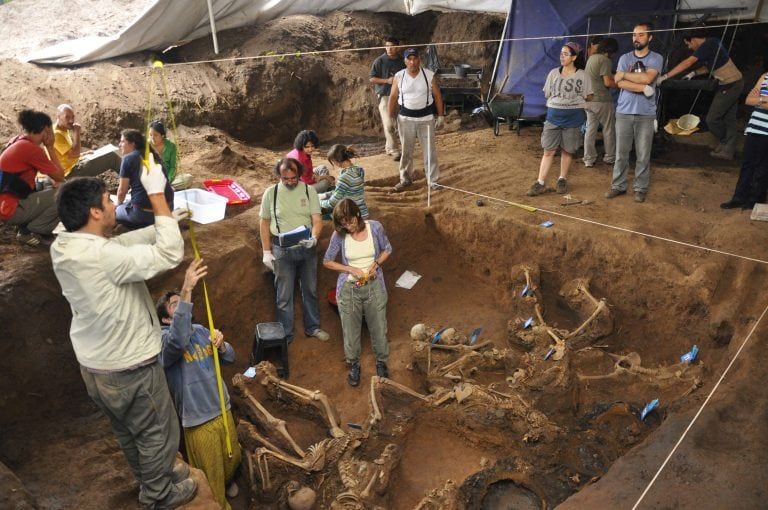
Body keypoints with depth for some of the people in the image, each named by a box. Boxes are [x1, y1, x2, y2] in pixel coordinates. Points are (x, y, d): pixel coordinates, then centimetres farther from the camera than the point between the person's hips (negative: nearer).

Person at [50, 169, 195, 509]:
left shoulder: (63, 248, -4)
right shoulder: (102, 256, -32)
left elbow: (125, 243, 6)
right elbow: (170, 254, -33)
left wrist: (165, 223, 3)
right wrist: (156, 195, -28)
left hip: (94, 365, 9)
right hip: (130, 368, -9)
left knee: (126, 431, 28)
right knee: (156, 431, 16)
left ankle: (150, 478, 50)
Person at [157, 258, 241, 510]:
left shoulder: (201, 330, 3)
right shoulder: (163, 339, -18)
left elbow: (230, 358, 7)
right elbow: (178, 341, -43)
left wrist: (221, 345, -18)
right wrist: (187, 290, -50)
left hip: (222, 409, 7)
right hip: (198, 419, -6)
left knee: (233, 456, 27)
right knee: (211, 473, 11)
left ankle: (227, 482, 57)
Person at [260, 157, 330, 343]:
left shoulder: (309, 190, -6)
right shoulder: (270, 192, -6)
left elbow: (317, 220, -8)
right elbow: (264, 223, 1)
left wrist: (314, 238, -29)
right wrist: (266, 252, -1)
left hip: (307, 248, 2)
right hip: (282, 250, -1)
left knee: (310, 290, 17)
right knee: (284, 295, 7)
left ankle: (312, 327, 35)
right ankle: (285, 335, 21)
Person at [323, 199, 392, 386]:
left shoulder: (375, 227, -11)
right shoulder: (339, 235, -12)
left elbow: (387, 249, 5)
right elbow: (327, 261, -2)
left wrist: (376, 264, -14)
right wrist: (351, 269, -16)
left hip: (374, 286, 0)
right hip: (348, 289, 0)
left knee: (379, 328, 12)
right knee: (351, 330, 12)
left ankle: (381, 362, 37)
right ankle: (354, 366, 35)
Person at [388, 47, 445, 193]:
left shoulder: (429, 75, -5)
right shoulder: (399, 76, -3)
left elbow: (437, 96, 1)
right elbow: (393, 97, 4)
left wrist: (440, 116, -1)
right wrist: (391, 118, 3)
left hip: (426, 118, -1)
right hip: (405, 118, 1)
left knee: (429, 151, 2)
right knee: (406, 151, 10)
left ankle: (433, 180, 12)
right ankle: (405, 179, 24)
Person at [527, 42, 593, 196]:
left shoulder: (582, 75, -3)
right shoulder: (554, 73, 4)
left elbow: (588, 96, 2)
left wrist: (573, 100, 0)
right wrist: (559, 100, 3)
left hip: (573, 118, -1)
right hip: (554, 115, 2)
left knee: (567, 150, 8)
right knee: (548, 150, -1)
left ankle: (562, 179, 24)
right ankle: (540, 183, -1)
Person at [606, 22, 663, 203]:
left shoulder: (656, 58, 3)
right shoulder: (625, 58, 8)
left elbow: (647, 78, -15)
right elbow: (620, 83, -5)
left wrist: (624, 74, -6)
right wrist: (643, 88, -13)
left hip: (646, 114, -2)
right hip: (624, 112, 2)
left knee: (643, 154, 2)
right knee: (621, 152, 5)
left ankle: (641, 188, 10)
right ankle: (618, 185, 14)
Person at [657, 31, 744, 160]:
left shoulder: (707, 45, -20)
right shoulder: (711, 43, 10)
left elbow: (687, 63, -26)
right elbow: (710, 66, 20)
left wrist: (664, 77, -27)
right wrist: (694, 73, 8)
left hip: (729, 85, -10)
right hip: (735, 83, 10)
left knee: (712, 119, -2)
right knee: (729, 119, 14)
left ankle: (724, 143, 19)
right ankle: (728, 150, 21)